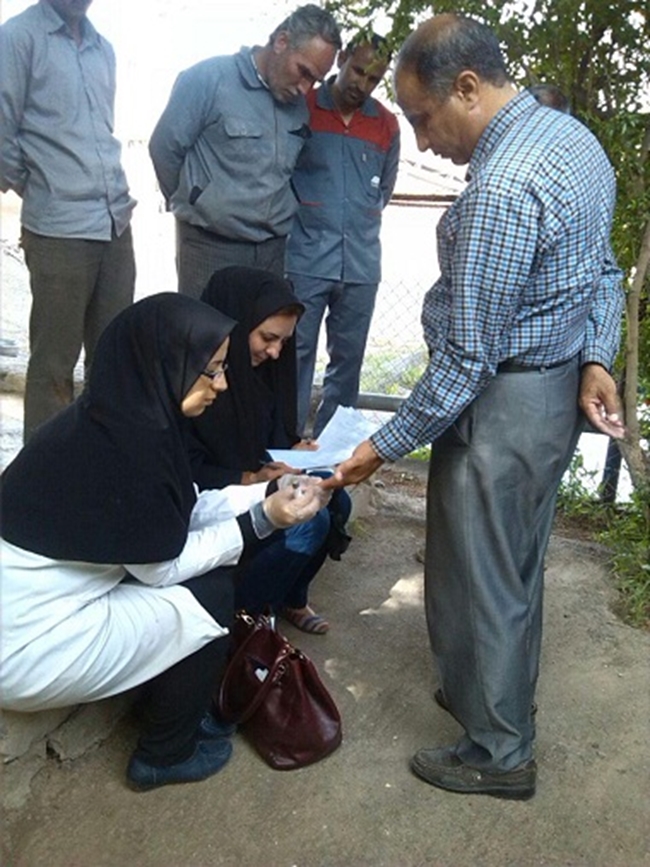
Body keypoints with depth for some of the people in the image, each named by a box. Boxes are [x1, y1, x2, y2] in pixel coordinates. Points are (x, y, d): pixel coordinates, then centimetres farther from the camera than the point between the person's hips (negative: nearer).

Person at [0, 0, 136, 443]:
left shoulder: (102, 48, 16)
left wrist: (113, 190, 13)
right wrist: (38, 189, 6)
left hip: (117, 223, 6)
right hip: (59, 230, -6)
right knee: (54, 363, 1)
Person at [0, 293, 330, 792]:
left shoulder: (120, 415, 0)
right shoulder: (128, 443, -27)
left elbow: (182, 513, 9)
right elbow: (163, 565, -16)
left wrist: (267, 494, 2)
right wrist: (261, 520, -12)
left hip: (53, 597, 8)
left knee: (205, 569, 11)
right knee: (213, 597, -3)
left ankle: (174, 706, 30)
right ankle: (166, 755, 17)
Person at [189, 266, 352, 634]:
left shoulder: (256, 363, -1)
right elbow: (187, 471, -22)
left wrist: (296, 449, -8)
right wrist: (249, 479, -28)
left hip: (255, 479, 8)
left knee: (336, 501, -11)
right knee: (308, 522, -23)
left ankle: (290, 597, 12)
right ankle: (239, 614, -2)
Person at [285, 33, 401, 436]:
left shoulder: (387, 124, 10)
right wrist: (298, 213, 9)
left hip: (361, 263, 3)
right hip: (306, 258, -3)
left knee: (349, 358, 9)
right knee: (296, 354, -2)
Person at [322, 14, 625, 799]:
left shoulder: (500, 190, -26)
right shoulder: (573, 135, 5)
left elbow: (467, 358, -23)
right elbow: (604, 270, 13)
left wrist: (386, 445, -15)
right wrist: (595, 360, 5)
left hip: (503, 405, -10)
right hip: (559, 390, 10)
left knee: (478, 579, 7)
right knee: (517, 569, 23)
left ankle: (498, 754, 26)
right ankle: (500, 697, 43)